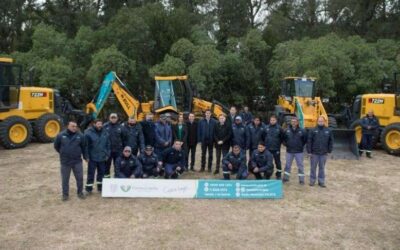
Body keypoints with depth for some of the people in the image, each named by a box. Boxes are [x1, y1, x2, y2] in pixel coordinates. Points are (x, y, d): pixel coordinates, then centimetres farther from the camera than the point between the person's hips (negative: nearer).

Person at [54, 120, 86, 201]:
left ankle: (80, 192, 27)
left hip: (77, 161, 1)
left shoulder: (80, 136, -4)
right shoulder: (61, 135, -6)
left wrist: (85, 156, 11)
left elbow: (83, 147, 6)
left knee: (80, 178, 9)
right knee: (65, 179, 10)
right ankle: (65, 194, 26)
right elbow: (56, 146, 8)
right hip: (65, 162, 0)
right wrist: (63, 153, 13)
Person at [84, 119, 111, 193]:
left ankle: (100, 187, 27)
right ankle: (89, 188, 14)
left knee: (101, 173, 14)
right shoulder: (88, 132, -9)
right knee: (91, 173, 3)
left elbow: (108, 144, 9)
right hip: (92, 157, -4)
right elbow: (86, 145, -9)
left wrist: (107, 154, 4)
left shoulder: (105, 132, 4)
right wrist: (86, 156, -11)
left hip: (102, 158, 4)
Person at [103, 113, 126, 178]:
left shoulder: (120, 127, 3)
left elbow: (123, 138, 5)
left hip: (118, 150, 2)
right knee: (107, 164, 8)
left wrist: (123, 148, 2)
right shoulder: (105, 126, -4)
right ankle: (106, 175, 20)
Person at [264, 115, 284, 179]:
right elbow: (263, 137, 7)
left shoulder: (279, 128, -6)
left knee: (277, 162, 8)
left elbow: (282, 137, 0)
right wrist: (265, 143, 6)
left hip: (276, 148, -2)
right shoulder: (266, 128, -1)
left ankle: (278, 175, 19)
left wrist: (279, 143, 1)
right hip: (267, 148, 2)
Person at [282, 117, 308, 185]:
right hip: (289, 151, 2)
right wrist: (286, 144, 3)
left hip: (299, 151, -2)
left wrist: (301, 146, -1)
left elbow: (305, 140, 3)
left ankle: (301, 180, 15)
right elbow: (284, 138, 11)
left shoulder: (302, 131, -7)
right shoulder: (287, 130, -2)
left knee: (300, 165, 5)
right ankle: (286, 178, 24)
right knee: (288, 165, 12)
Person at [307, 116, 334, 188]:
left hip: (324, 153, 2)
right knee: (313, 167, 7)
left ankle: (321, 182, 19)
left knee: (322, 168, 10)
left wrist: (329, 151, 4)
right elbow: (309, 141, -5)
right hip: (314, 153, -2)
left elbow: (331, 141, 9)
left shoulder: (328, 131, 3)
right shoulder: (313, 130, -4)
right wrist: (309, 151, -8)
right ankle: (312, 181, 19)